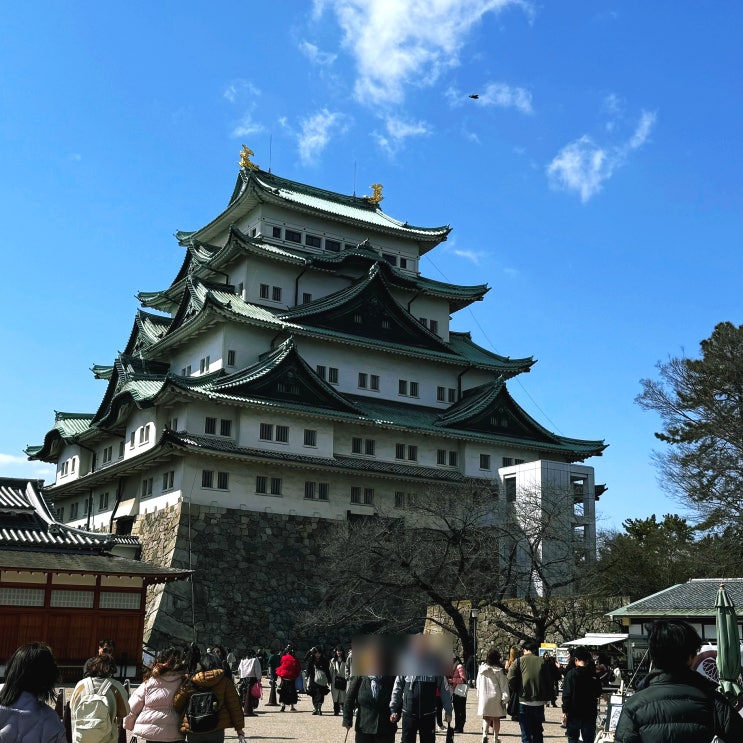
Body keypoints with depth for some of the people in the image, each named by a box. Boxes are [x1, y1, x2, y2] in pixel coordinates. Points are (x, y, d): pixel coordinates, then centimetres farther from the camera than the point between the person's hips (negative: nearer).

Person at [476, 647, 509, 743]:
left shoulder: (481, 669, -1)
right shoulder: (499, 670, -11)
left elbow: (478, 685, 8)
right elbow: (503, 685, -8)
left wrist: (479, 696, 18)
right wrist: (505, 698, -2)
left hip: (484, 697, 2)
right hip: (496, 697, -2)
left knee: (486, 718, 9)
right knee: (496, 718, 11)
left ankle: (484, 734, -13)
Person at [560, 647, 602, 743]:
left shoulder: (571, 674, -11)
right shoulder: (593, 674, -2)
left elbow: (566, 694, -13)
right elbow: (598, 693, 10)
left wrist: (564, 711, -8)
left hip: (574, 712, -2)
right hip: (590, 713, 2)